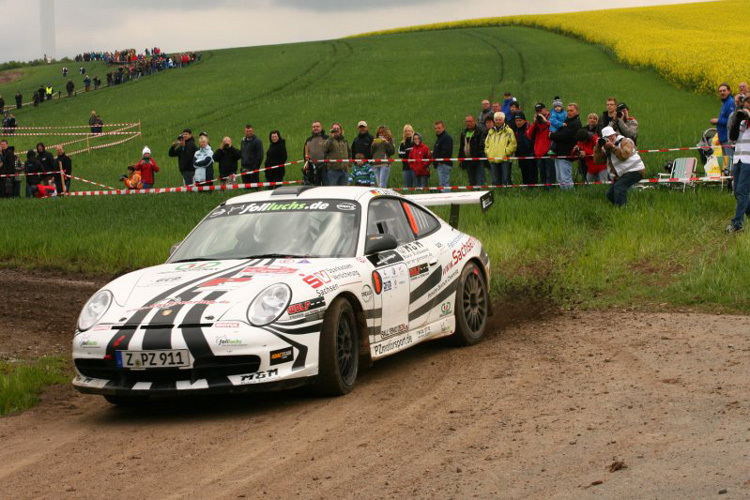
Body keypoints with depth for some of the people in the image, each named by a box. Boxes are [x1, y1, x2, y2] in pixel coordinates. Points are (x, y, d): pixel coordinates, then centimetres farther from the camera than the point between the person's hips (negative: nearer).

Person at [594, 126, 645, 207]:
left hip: (634, 171, -9)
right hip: (621, 174, 9)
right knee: (610, 194, 5)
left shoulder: (625, 142, -7)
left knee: (619, 187, -29)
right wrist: (598, 147, -8)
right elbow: (597, 160, 3)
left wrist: (613, 147, -26)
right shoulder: (606, 149, 14)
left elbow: (624, 155, -25)